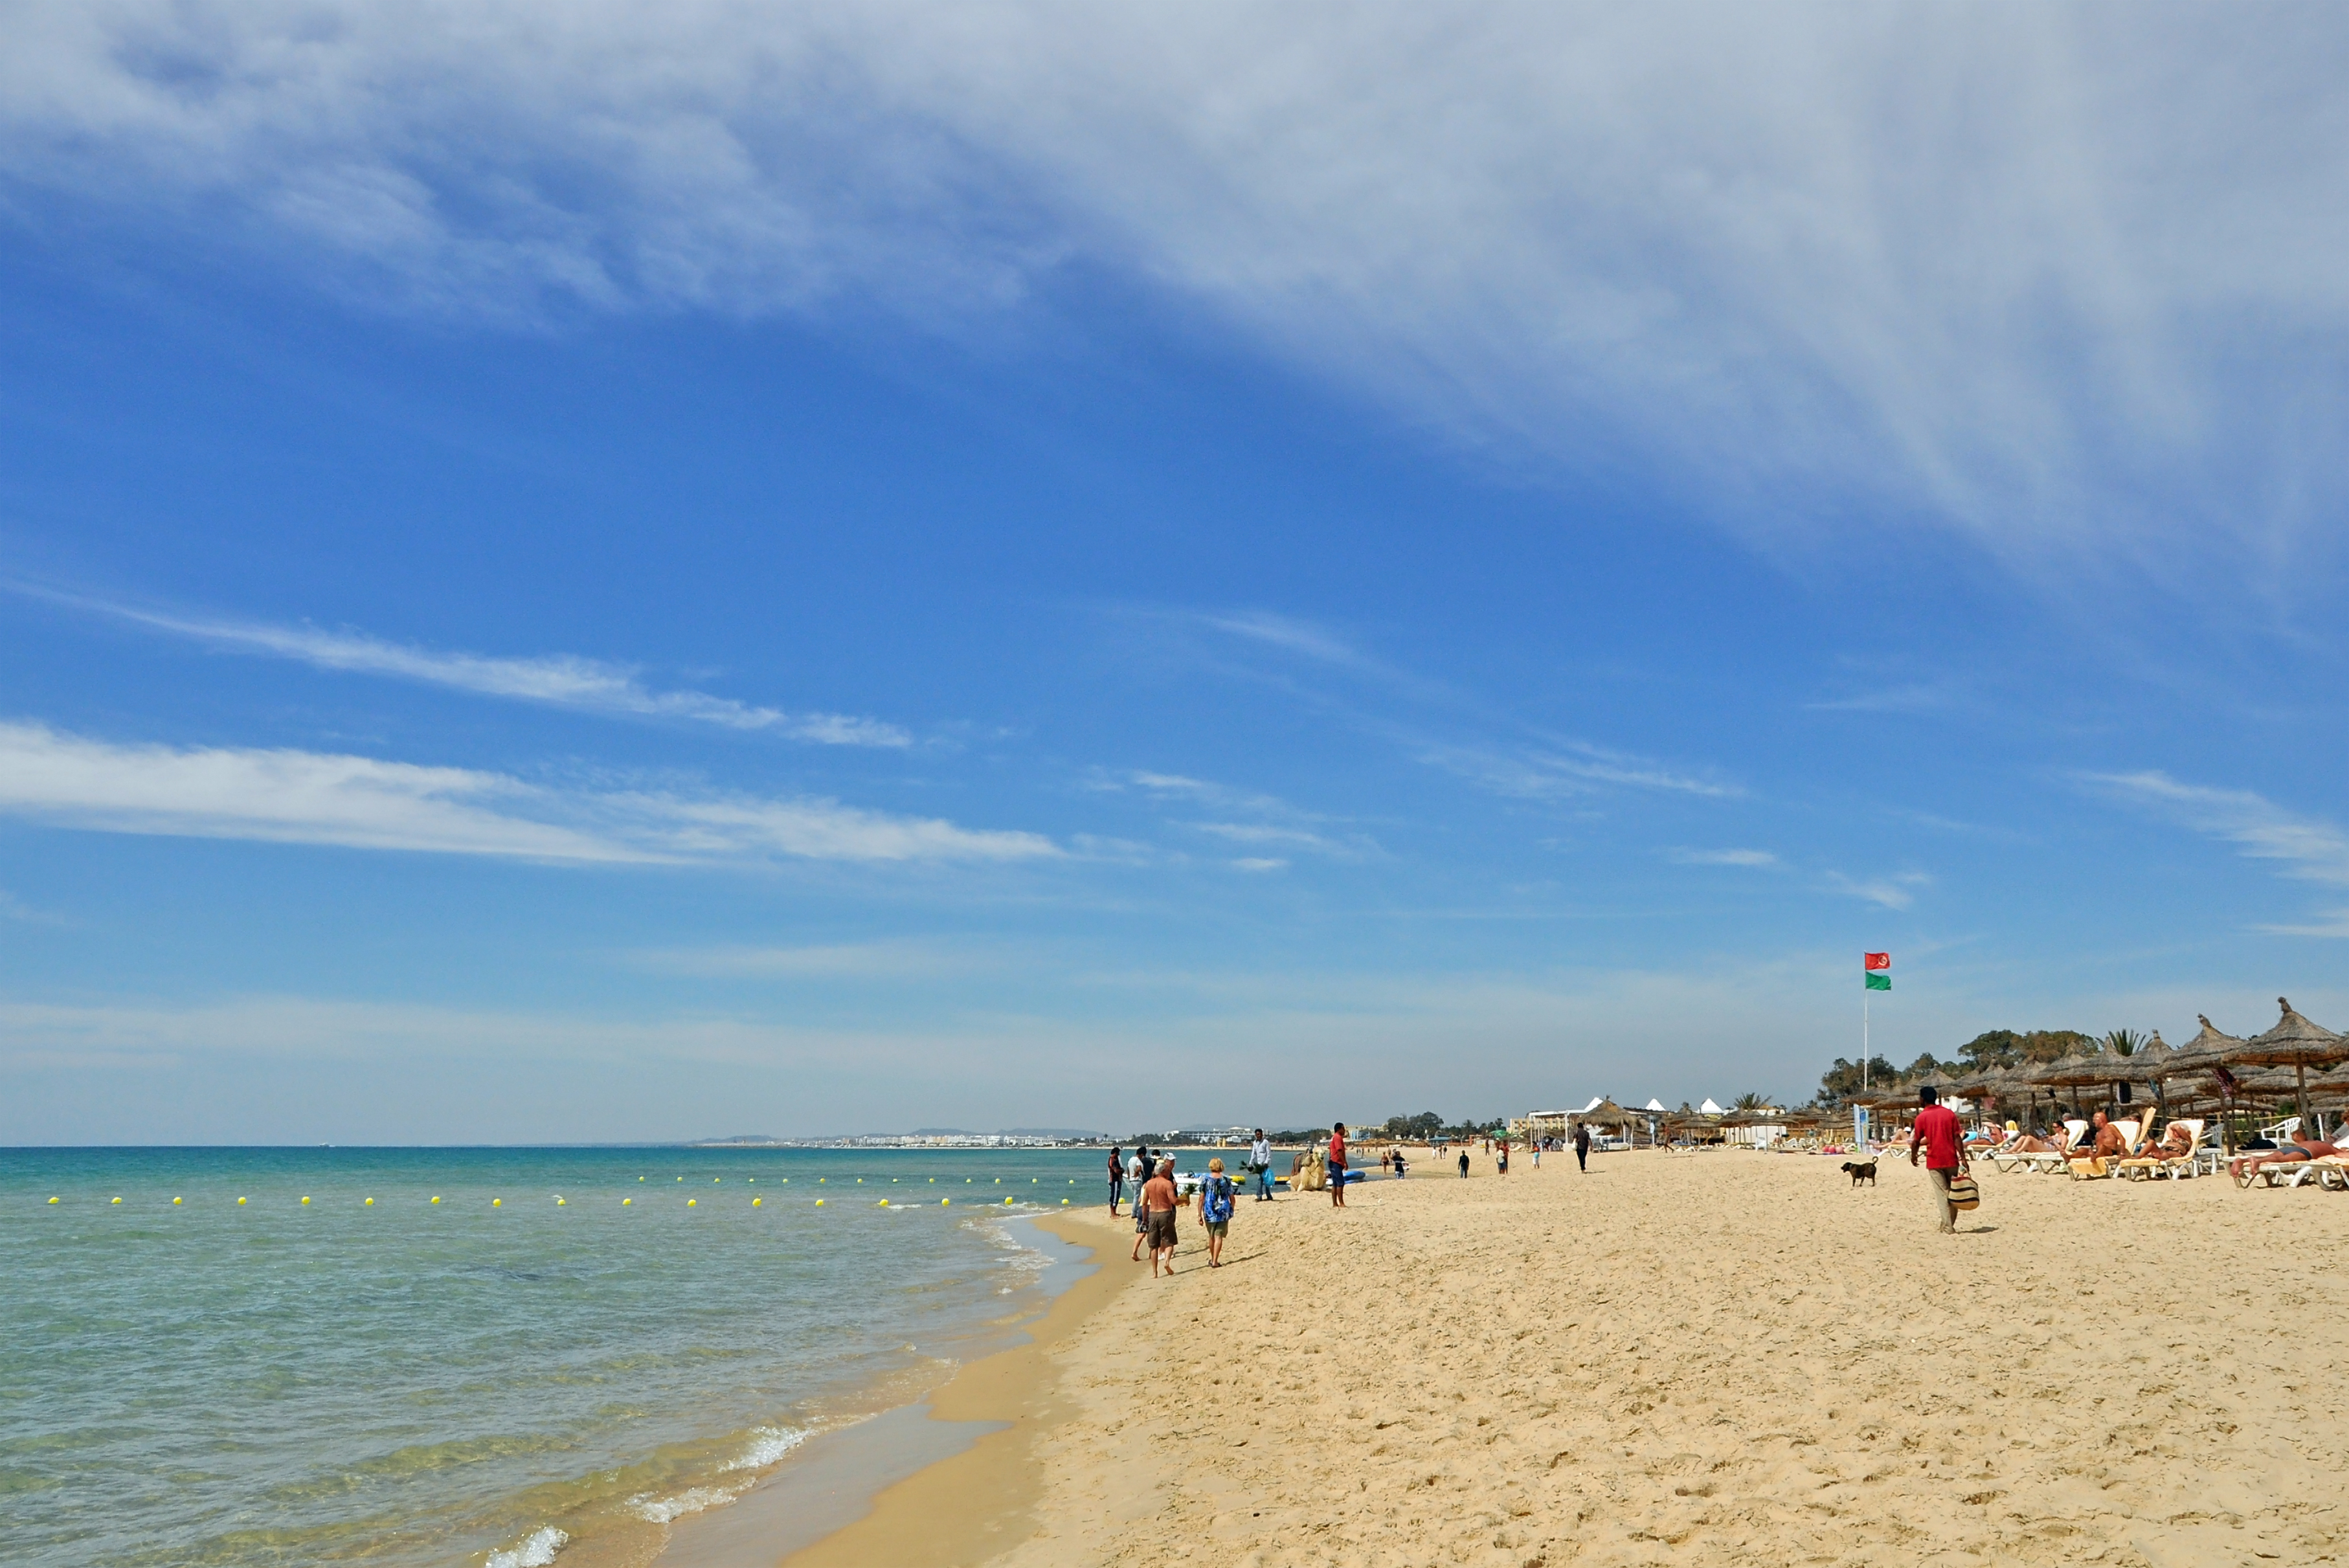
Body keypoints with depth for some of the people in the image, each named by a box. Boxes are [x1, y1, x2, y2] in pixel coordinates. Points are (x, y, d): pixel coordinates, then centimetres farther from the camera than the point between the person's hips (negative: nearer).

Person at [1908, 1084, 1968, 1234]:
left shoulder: (1922, 1117, -4)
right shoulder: (1949, 1113, 4)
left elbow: (1916, 1141, 0)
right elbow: (1957, 1138, -3)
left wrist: (1913, 1156, 17)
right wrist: (1963, 1158, -4)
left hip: (1934, 1161, -2)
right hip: (1951, 1160, 3)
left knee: (1942, 1194, -1)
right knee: (1953, 1193, 13)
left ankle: (1948, 1228, -7)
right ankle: (1949, 1225, 17)